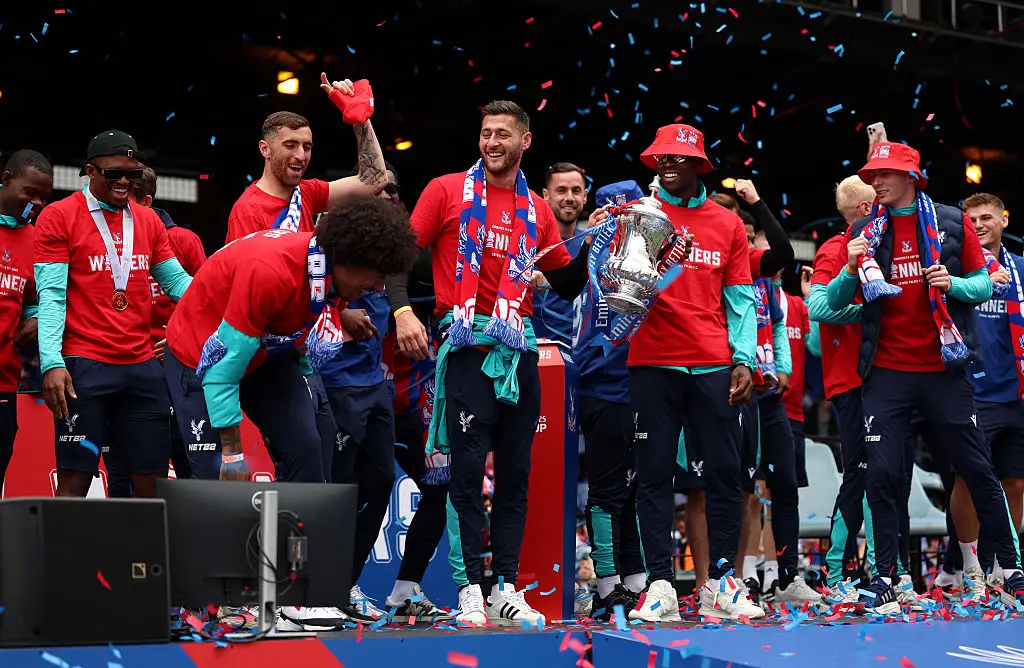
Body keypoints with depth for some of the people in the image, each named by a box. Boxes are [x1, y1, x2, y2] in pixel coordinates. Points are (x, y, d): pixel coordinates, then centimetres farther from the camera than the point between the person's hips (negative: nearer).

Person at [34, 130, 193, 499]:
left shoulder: (148, 220, 14)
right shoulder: (59, 216, -2)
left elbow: (177, 282, 17)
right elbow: (51, 296, -7)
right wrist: (51, 363, -18)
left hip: (143, 367, 5)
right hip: (84, 367, -5)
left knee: (152, 479, 5)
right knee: (74, 479, -5)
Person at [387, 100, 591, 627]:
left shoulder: (536, 211, 15)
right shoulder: (448, 191, 5)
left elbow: (567, 284, 19)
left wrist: (590, 246, 3)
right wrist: (402, 311, -13)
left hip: (519, 350, 4)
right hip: (467, 346, -4)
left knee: (515, 473, 5)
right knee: (467, 470, -6)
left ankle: (507, 590, 11)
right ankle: (470, 591, 0)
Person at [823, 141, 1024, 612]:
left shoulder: (953, 223, 2)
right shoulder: (863, 232, 5)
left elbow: (984, 284, 7)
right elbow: (835, 301, 4)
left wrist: (955, 284, -14)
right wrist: (852, 269, -15)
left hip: (944, 369, -1)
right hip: (887, 373, 1)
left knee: (977, 469, 5)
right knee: (882, 475, -4)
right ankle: (885, 577, 6)